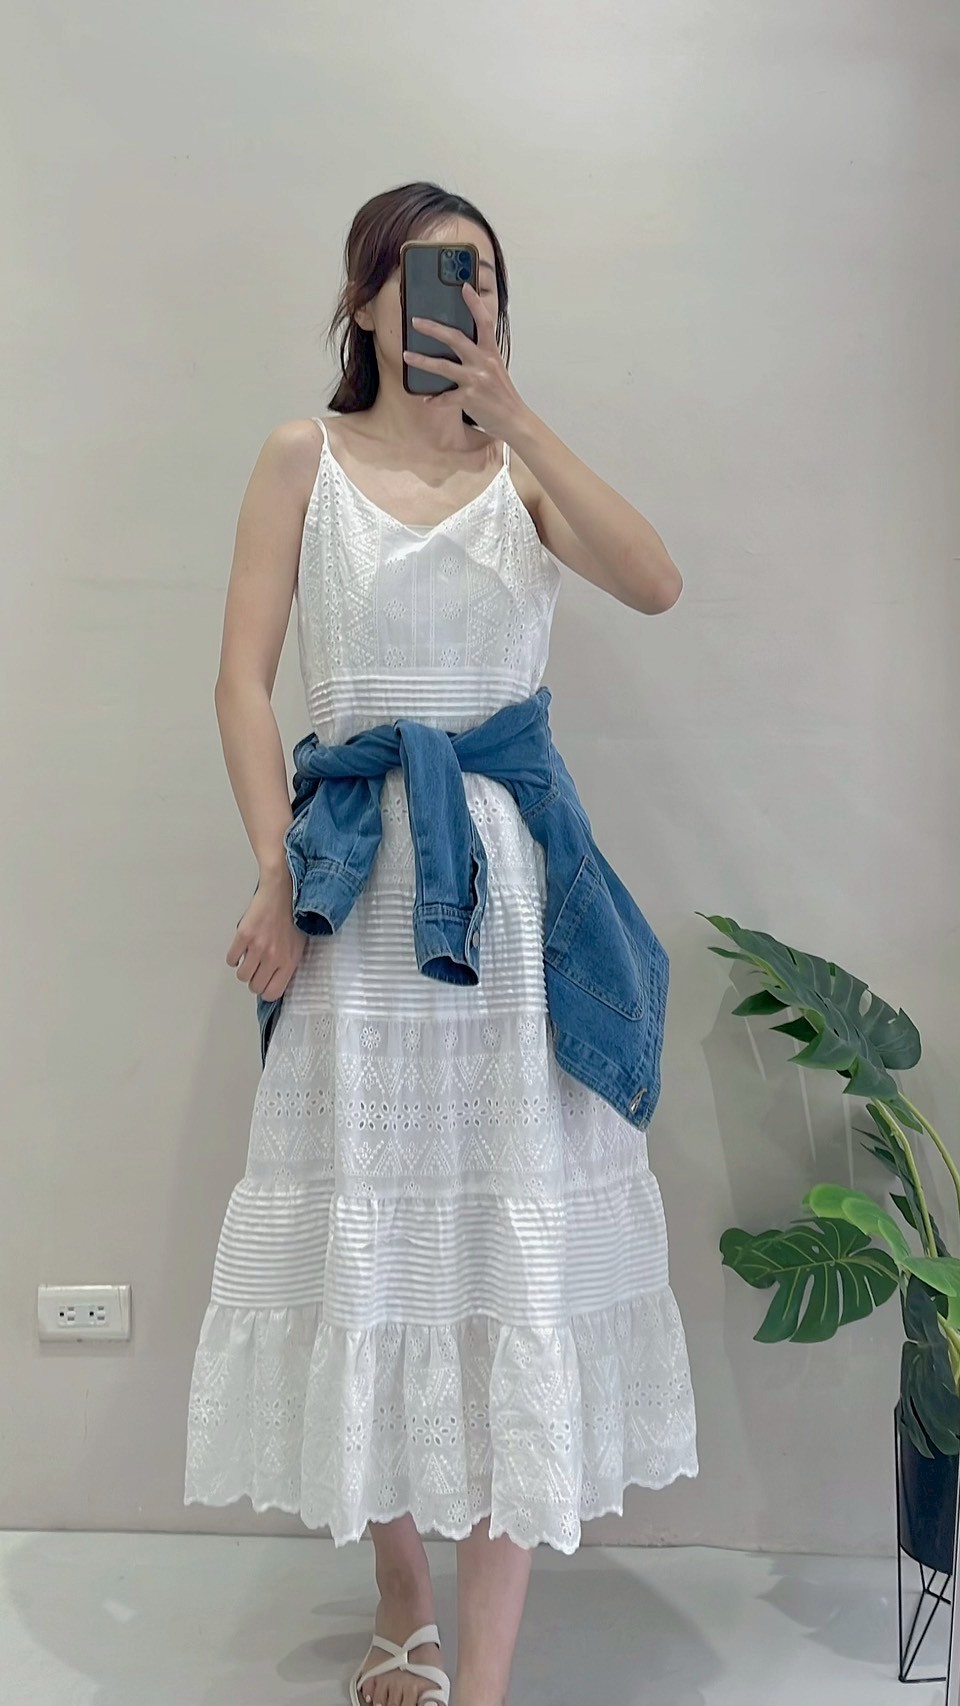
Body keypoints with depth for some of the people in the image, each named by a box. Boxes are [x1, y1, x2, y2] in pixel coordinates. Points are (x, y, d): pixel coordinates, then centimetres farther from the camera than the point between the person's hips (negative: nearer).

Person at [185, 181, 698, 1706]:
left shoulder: (520, 467, 11)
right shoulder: (306, 456, 7)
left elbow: (654, 584, -8)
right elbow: (243, 676, -1)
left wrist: (511, 411, -11)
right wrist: (281, 875, -11)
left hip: (511, 877, 1)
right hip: (359, 882, -1)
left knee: (516, 1242, -1)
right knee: (366, 1235, 7)